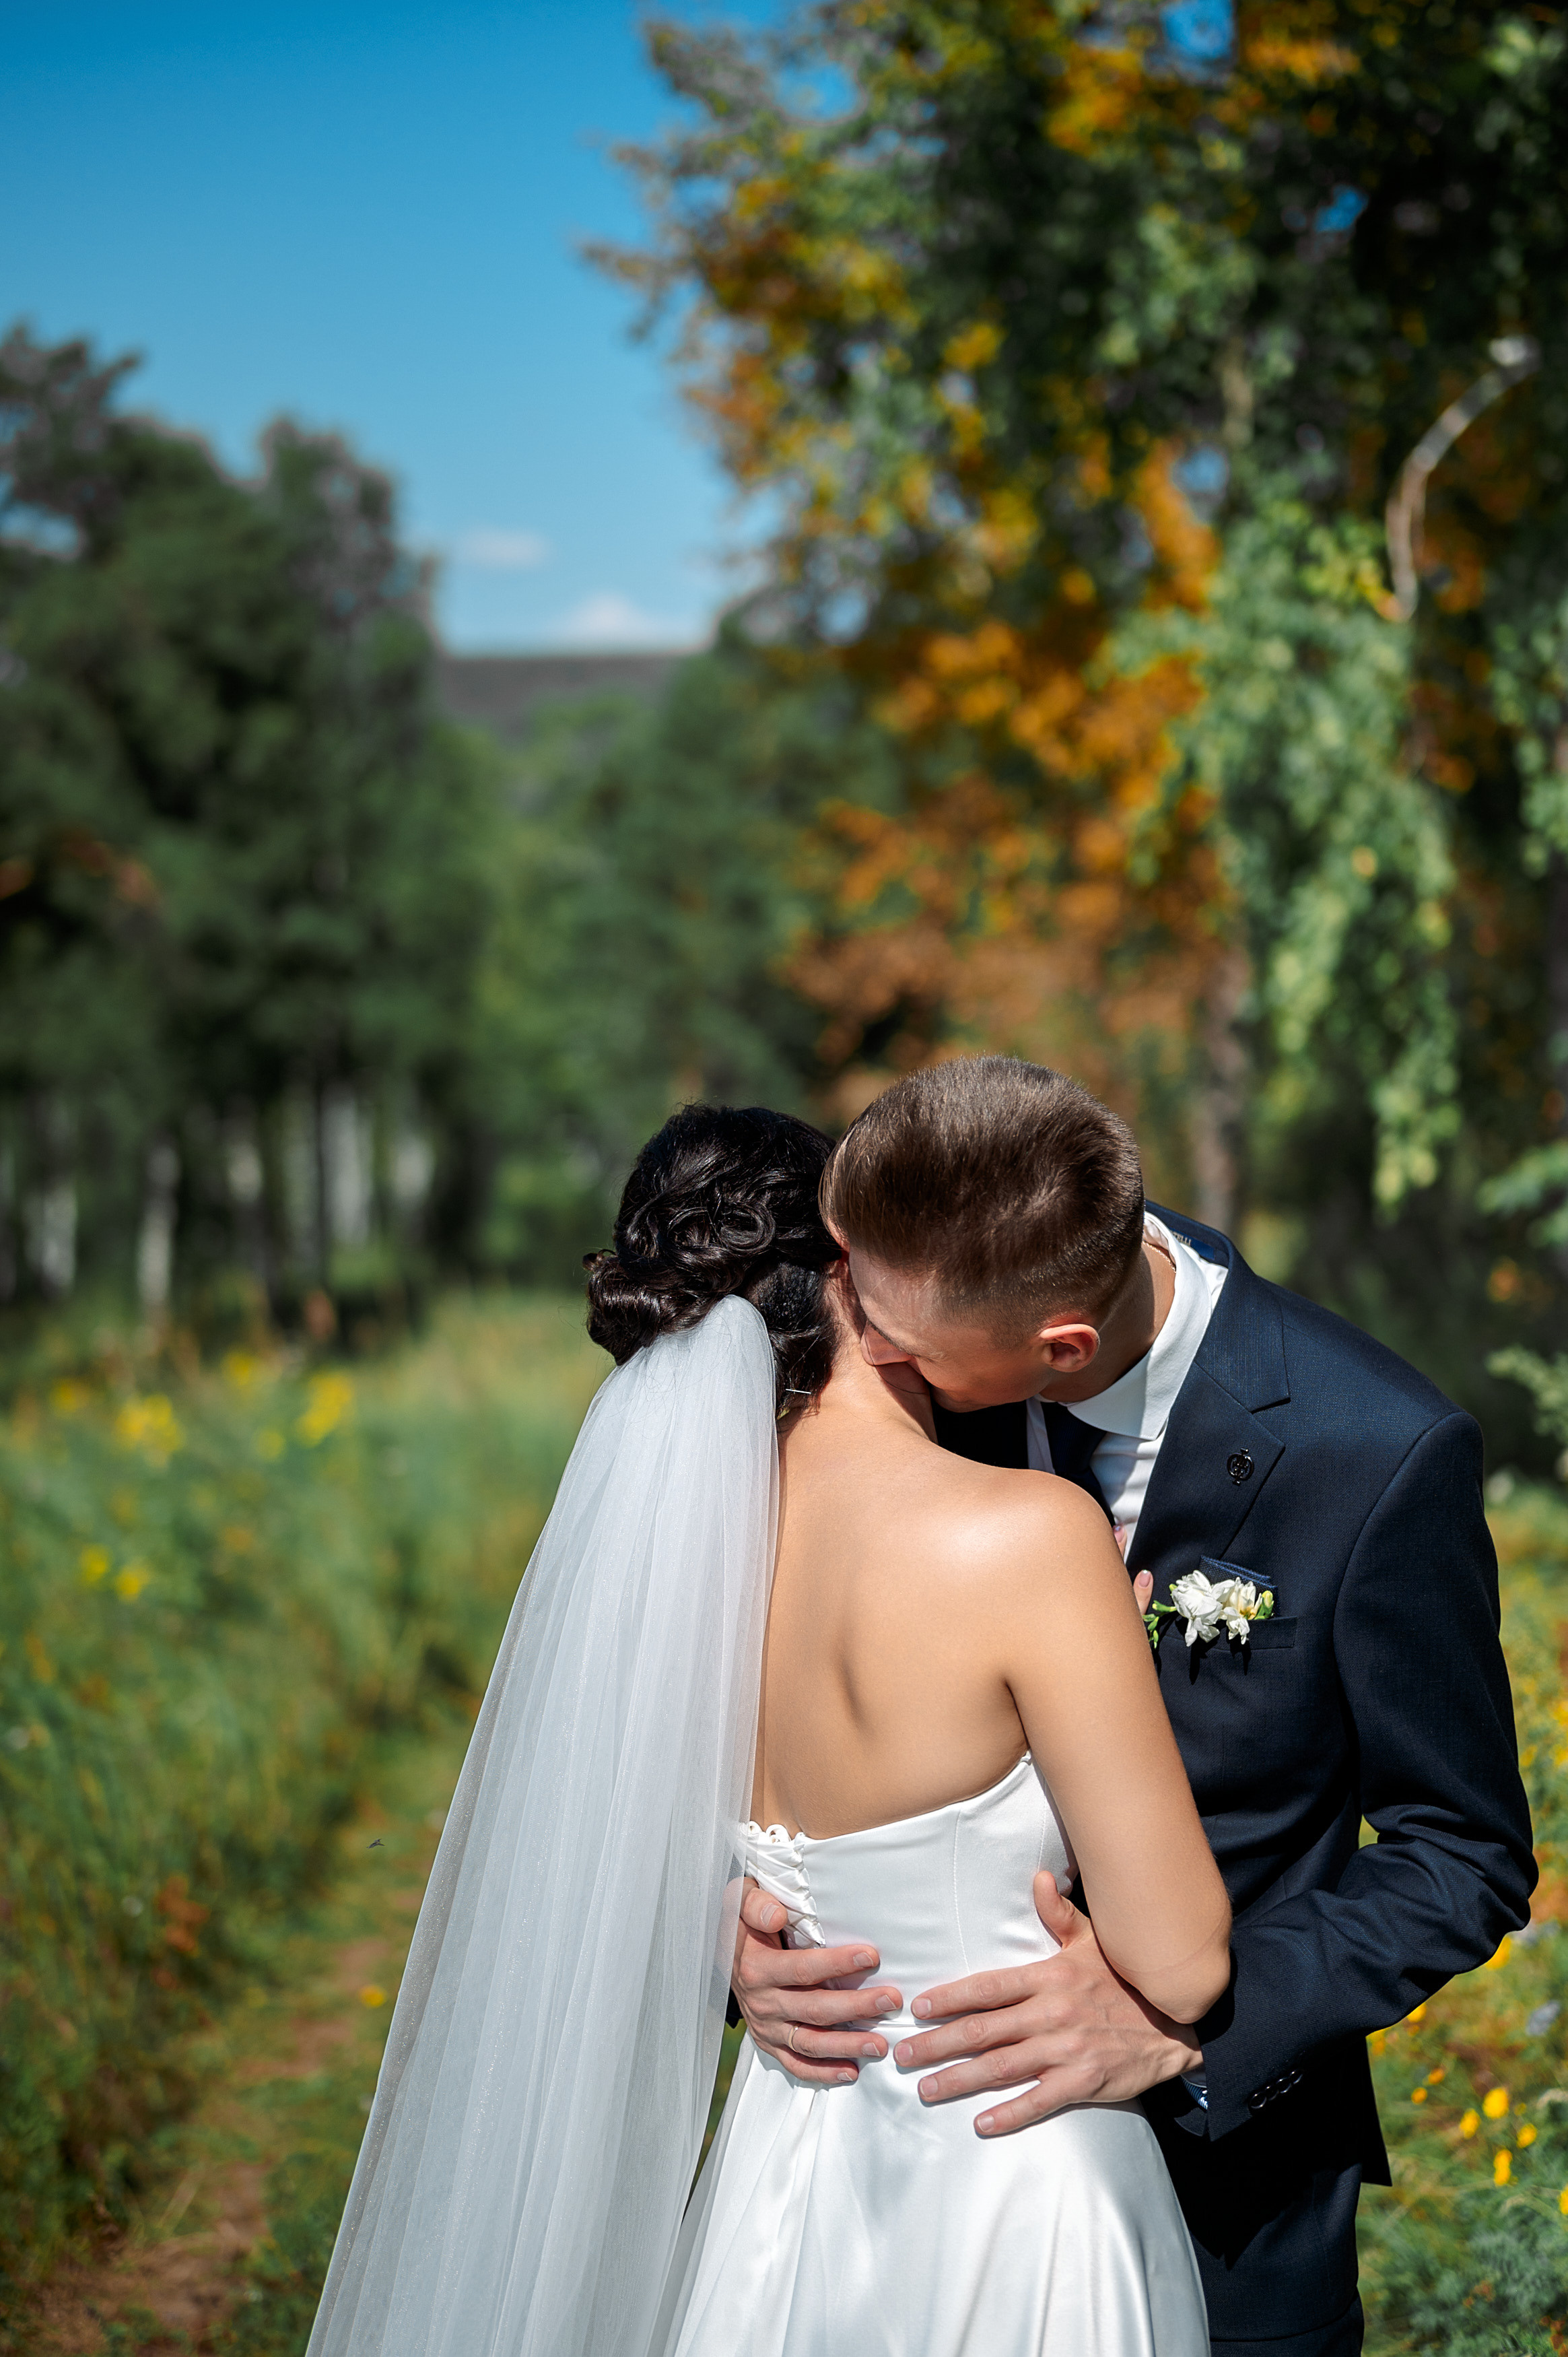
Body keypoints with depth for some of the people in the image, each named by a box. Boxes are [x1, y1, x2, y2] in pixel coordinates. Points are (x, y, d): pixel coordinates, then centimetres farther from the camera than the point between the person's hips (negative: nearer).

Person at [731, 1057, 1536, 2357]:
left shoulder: (1381, 1454, -24)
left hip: (1219, 2160, -3)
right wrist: (749, 1906, -19)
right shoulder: (913, 1355, -13)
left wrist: (1179, 2019, -26)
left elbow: (1463, 1856, -14)